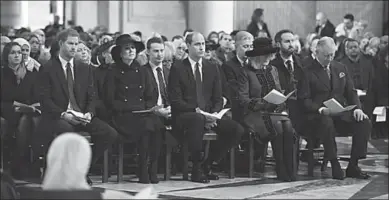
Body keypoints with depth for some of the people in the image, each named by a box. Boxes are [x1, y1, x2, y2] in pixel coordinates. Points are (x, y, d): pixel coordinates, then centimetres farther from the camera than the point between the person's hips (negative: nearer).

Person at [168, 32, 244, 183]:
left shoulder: (212, 69, 15)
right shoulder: (177, 68, -1)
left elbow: (218, 99, 12)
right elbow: (175, 100, -9)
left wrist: (214, 114, -10)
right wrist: (196, 111, -21)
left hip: (209, 115, 5)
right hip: (184, 116, -5)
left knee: (237, 130, -18)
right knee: (198, 119, -41)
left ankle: (208, 164, -1)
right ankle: (196, 169, -27)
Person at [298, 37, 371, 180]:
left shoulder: (341, 69, 17)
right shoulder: (307, 72, 1)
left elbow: (351, 92, 15)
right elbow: (304, 99, -7)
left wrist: (357, 108, -6)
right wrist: (320, 109, -23)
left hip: (341, 114, 5)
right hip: (318, 115, -5)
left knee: (364, 123, -22)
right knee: (327, 123, -40)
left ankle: (353, 166, -15)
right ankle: (335, 166, -28)